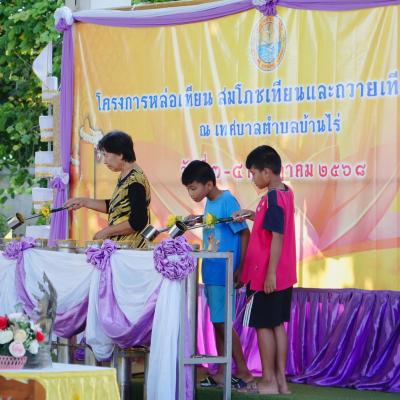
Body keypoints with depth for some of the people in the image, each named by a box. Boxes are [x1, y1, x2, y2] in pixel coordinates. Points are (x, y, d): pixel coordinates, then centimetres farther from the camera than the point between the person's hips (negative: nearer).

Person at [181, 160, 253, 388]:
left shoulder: (227, 201, -14)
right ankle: (222, 373, 17)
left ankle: (244, 373, 2)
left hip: (223, 273, -9)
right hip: (211, 273, 9)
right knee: (217, 322, 11)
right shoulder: (209, 204, 11)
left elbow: (245, 234, -14)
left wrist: (241, 269, -15)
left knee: (222, 322, -6)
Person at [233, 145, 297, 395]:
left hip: (267, 275, -9)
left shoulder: (273, 198, -19)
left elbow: (277, 236, -22)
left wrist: (270, 273, -21)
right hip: (283, 275, 9)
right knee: (277, 324, 12)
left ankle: (269, 381, 4)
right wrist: (253, 215, 14)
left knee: (263, 325, -1)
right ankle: (281, 380, 14)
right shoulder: (286, 192, 9)